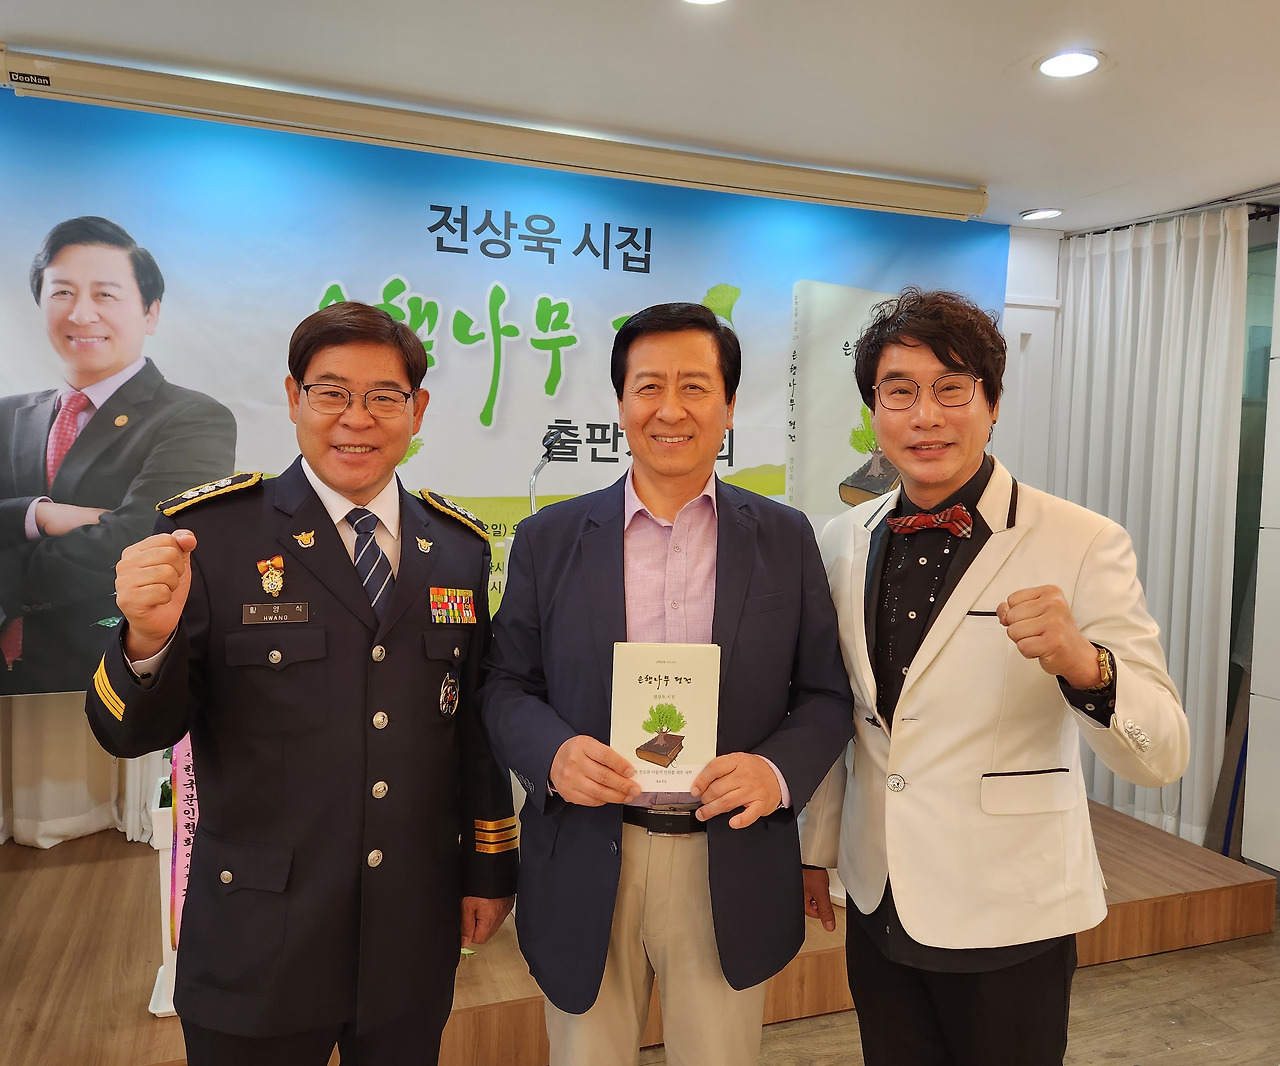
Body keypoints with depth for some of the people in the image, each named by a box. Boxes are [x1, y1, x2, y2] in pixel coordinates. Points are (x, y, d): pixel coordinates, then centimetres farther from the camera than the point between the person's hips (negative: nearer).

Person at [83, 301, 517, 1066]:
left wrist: (491, 867, 11)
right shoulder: (210, 533, -9)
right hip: (260, 947, -3)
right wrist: (148, 639, -27)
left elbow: (475, 720, 7)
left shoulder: (460, 546, 1)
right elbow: (132, 733, -7)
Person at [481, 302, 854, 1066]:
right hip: (587, 868, 0)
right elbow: (507, 685, 3)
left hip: (729, 871, 0)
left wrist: (779, 770, -17)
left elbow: (828, 692, 2)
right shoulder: (550, 538, 0)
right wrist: (552, 752, -17)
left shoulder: (786, 538, 1)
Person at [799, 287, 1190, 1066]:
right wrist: (817, 850, 14)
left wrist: (1084, 664, -35)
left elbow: (1162, 757, -16)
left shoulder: (1083, 545, -14)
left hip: (1010, 924, -3)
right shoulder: (844, 542, -1)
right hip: (878, 910, 4)